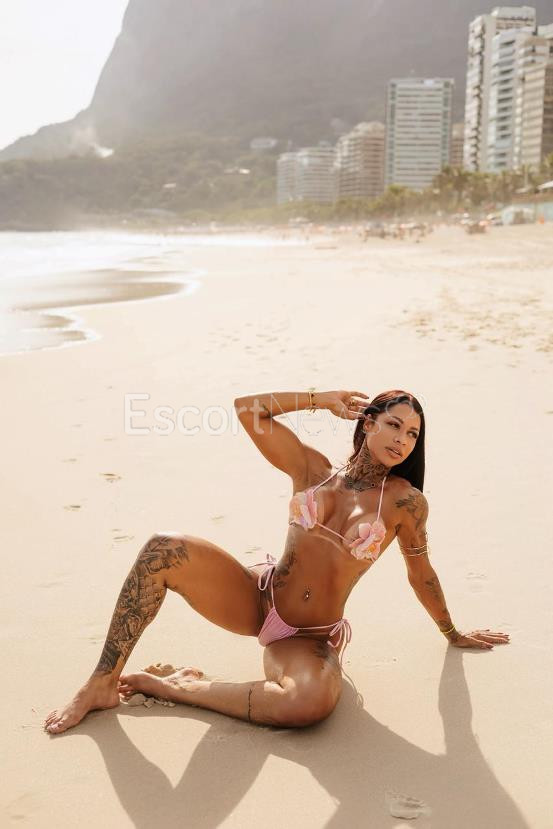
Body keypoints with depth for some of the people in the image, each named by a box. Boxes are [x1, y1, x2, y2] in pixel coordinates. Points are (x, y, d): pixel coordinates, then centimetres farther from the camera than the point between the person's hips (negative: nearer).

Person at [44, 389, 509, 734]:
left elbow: (421, 572, 10)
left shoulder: (404, 502, -5)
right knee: (164, 550, -24)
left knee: (313, 703, -38)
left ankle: (176, 687, -17)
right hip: (256, 597, 2)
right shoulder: (312, 469, 1)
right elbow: (247, 409, -2)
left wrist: (453, 635, 22)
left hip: (311, 639, -2)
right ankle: (103, 685, -13)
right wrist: (322, 400, 3)